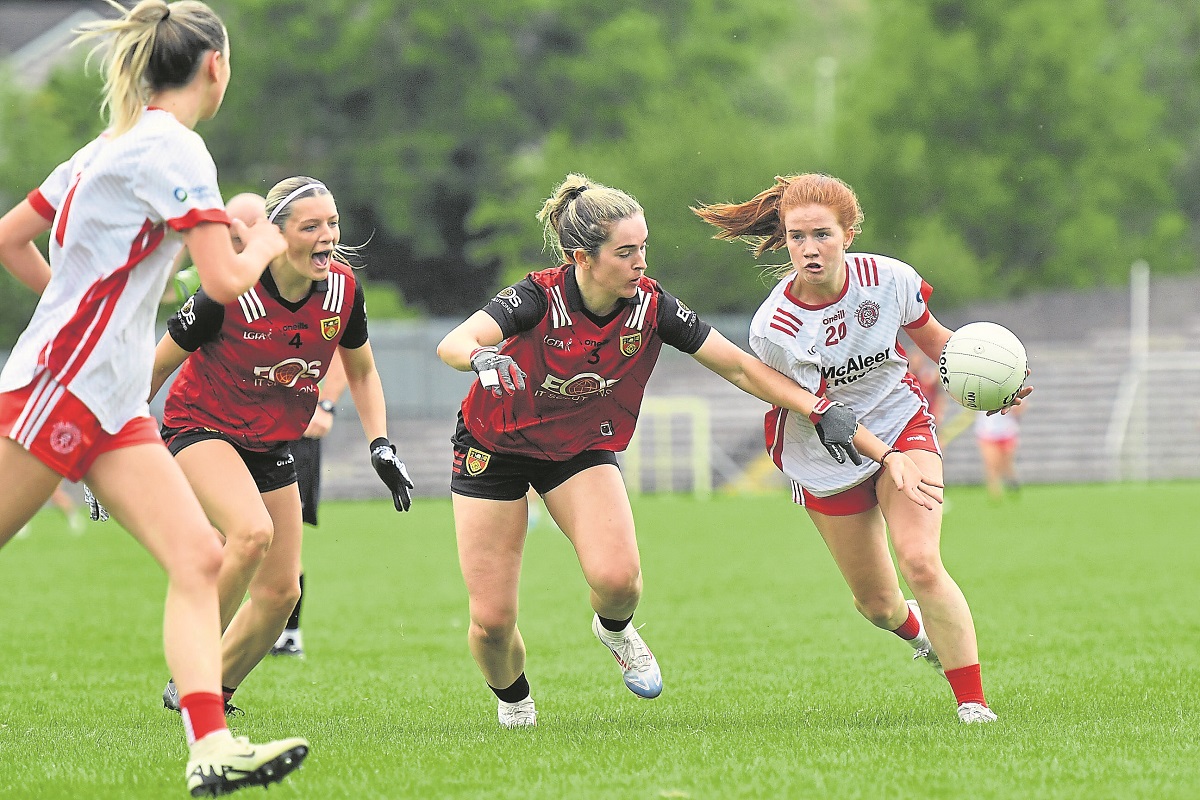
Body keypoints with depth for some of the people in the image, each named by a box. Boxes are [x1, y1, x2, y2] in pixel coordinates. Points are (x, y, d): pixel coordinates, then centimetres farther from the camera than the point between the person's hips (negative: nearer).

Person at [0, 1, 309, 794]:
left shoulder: (112, 145, 16)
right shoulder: (174, 148, -11)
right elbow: (225, 281, -16)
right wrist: (261, 246, 4)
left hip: (112, 403, 9)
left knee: (199, 558, -6)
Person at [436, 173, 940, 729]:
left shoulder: (651, 307, -21)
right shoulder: (539, 298, -31)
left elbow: (741, 368, -14)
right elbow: (453, 343, -46)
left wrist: (824, 412, -23)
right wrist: (483, 356, -69)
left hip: (583, 448, 2)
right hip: (493, 447, -2)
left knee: (616, 577, -24)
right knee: (491, 619, -7)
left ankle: (614, 629, 14)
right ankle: (513, 704, 27)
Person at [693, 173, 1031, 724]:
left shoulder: (888, 279, -18)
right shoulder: (773, 331, -26)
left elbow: (932, 338, 3)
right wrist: (894, 465, -32)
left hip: (901, 425, 0)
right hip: (827, 465, 0)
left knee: (920, 563, -21)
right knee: (877, 602, 9)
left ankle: (972, 701, -12)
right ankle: (911, 626, 48)